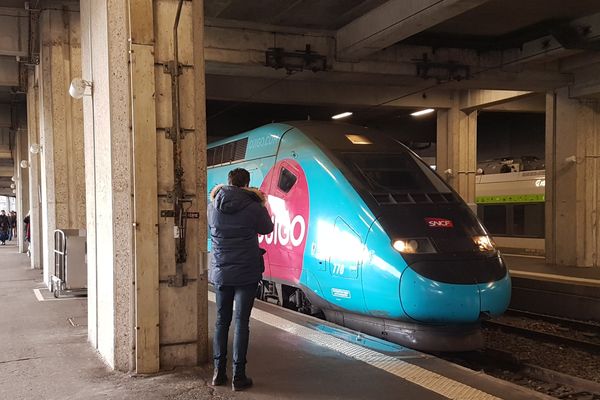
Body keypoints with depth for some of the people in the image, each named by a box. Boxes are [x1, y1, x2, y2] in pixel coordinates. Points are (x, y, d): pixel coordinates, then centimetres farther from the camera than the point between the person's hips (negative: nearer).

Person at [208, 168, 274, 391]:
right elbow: (267, 229, 7)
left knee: (221, 321, 14)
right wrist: (262, 205, 19)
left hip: (220, 273, 4)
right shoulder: (253, 207, -12)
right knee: (241, 323, 2)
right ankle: (238, 376, 4)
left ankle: (219, 372, 17)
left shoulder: (213, 206, -2)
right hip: (246, 274, -3)